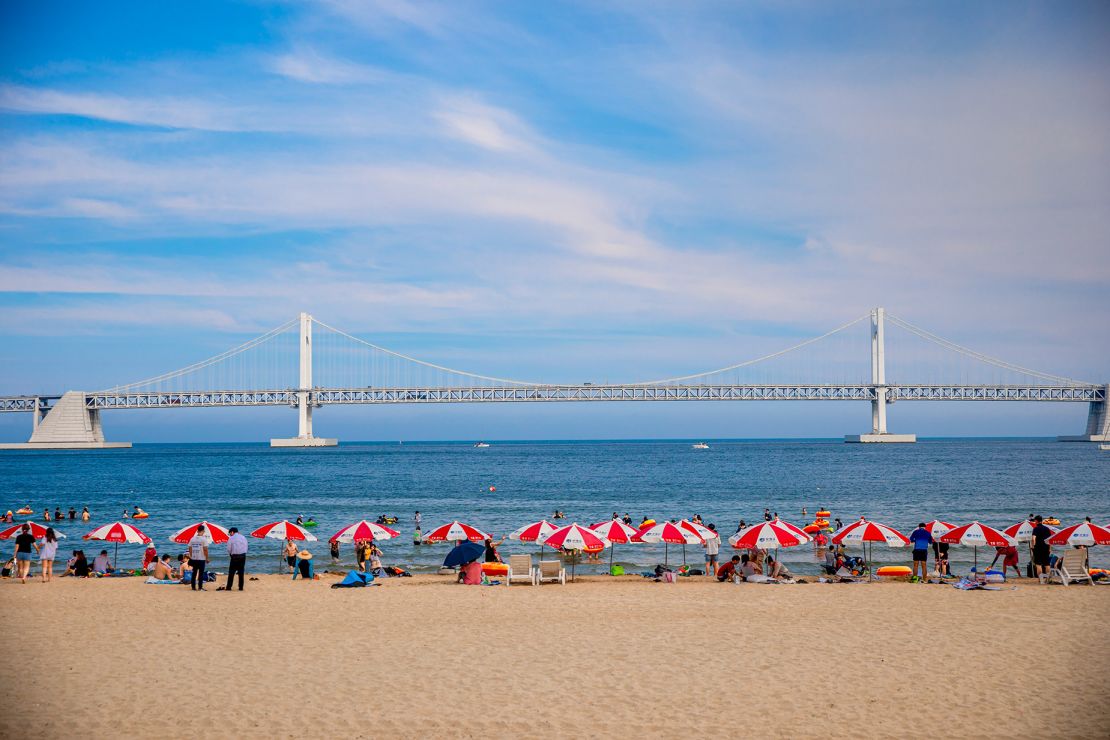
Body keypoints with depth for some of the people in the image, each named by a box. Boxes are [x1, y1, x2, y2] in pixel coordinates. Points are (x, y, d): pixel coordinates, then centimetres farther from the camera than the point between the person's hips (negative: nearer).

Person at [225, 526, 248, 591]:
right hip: (243, 556, 4)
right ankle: (241, 587, 7)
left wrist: (230, 555, 13)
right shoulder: (243, 537, 10)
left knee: (231, 572, 3)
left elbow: (229, 549, -3)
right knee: (241, 572, 8)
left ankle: (228, 587, 4)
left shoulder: (231, 538, -3)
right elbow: (246, 548, 9)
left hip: (235, 557, -4)